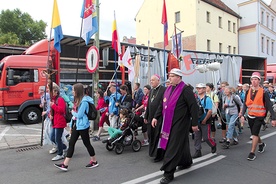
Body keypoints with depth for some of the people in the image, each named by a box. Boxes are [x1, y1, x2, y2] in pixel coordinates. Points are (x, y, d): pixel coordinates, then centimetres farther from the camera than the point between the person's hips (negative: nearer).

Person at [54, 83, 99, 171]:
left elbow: (79, 115, -21)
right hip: (76, 125, 9)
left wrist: (73, 112, -2)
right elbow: (74, 114, 14)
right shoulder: (77, 100, 10)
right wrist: (71, 125, 15)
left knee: (87, 143, 5)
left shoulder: (84, 101, -18)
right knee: (71, 143, 8)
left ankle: (94, 161, 23)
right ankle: (65, 165, 14)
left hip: (83, 126, -8)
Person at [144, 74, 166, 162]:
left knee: (158, 136, 0)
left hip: (160, 118, -7)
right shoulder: (151, 91, 14)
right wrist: (146, 116, 18)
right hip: (151, 118, 7)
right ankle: (153, 152, 30)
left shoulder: (164, 90, -10)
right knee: (151, 136, 13)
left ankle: (159, 155, 14)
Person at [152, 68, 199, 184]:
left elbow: (194, 107, -14)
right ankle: (187, 162, 43)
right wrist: (156, 117, 11)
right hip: (169, 123, 7)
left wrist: (194, 123, -13)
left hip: (180, 123, -7)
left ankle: (168, 173, 5)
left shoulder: (185, 89, -13)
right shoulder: (169, 89, 10)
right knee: (182, 143, 21)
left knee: (173, 147, -4)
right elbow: (162, 105, 16)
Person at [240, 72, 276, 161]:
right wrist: (242, 114, -4)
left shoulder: (263, 92, -11)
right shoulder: (248, 92, 2)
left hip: (259, 117, -5)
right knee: (254, 134, 17)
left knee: (254, 134, -11)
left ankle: (252, 153, 1)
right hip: (250, 116, 5)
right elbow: (245, 104, 5)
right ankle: (261, 144, 46)